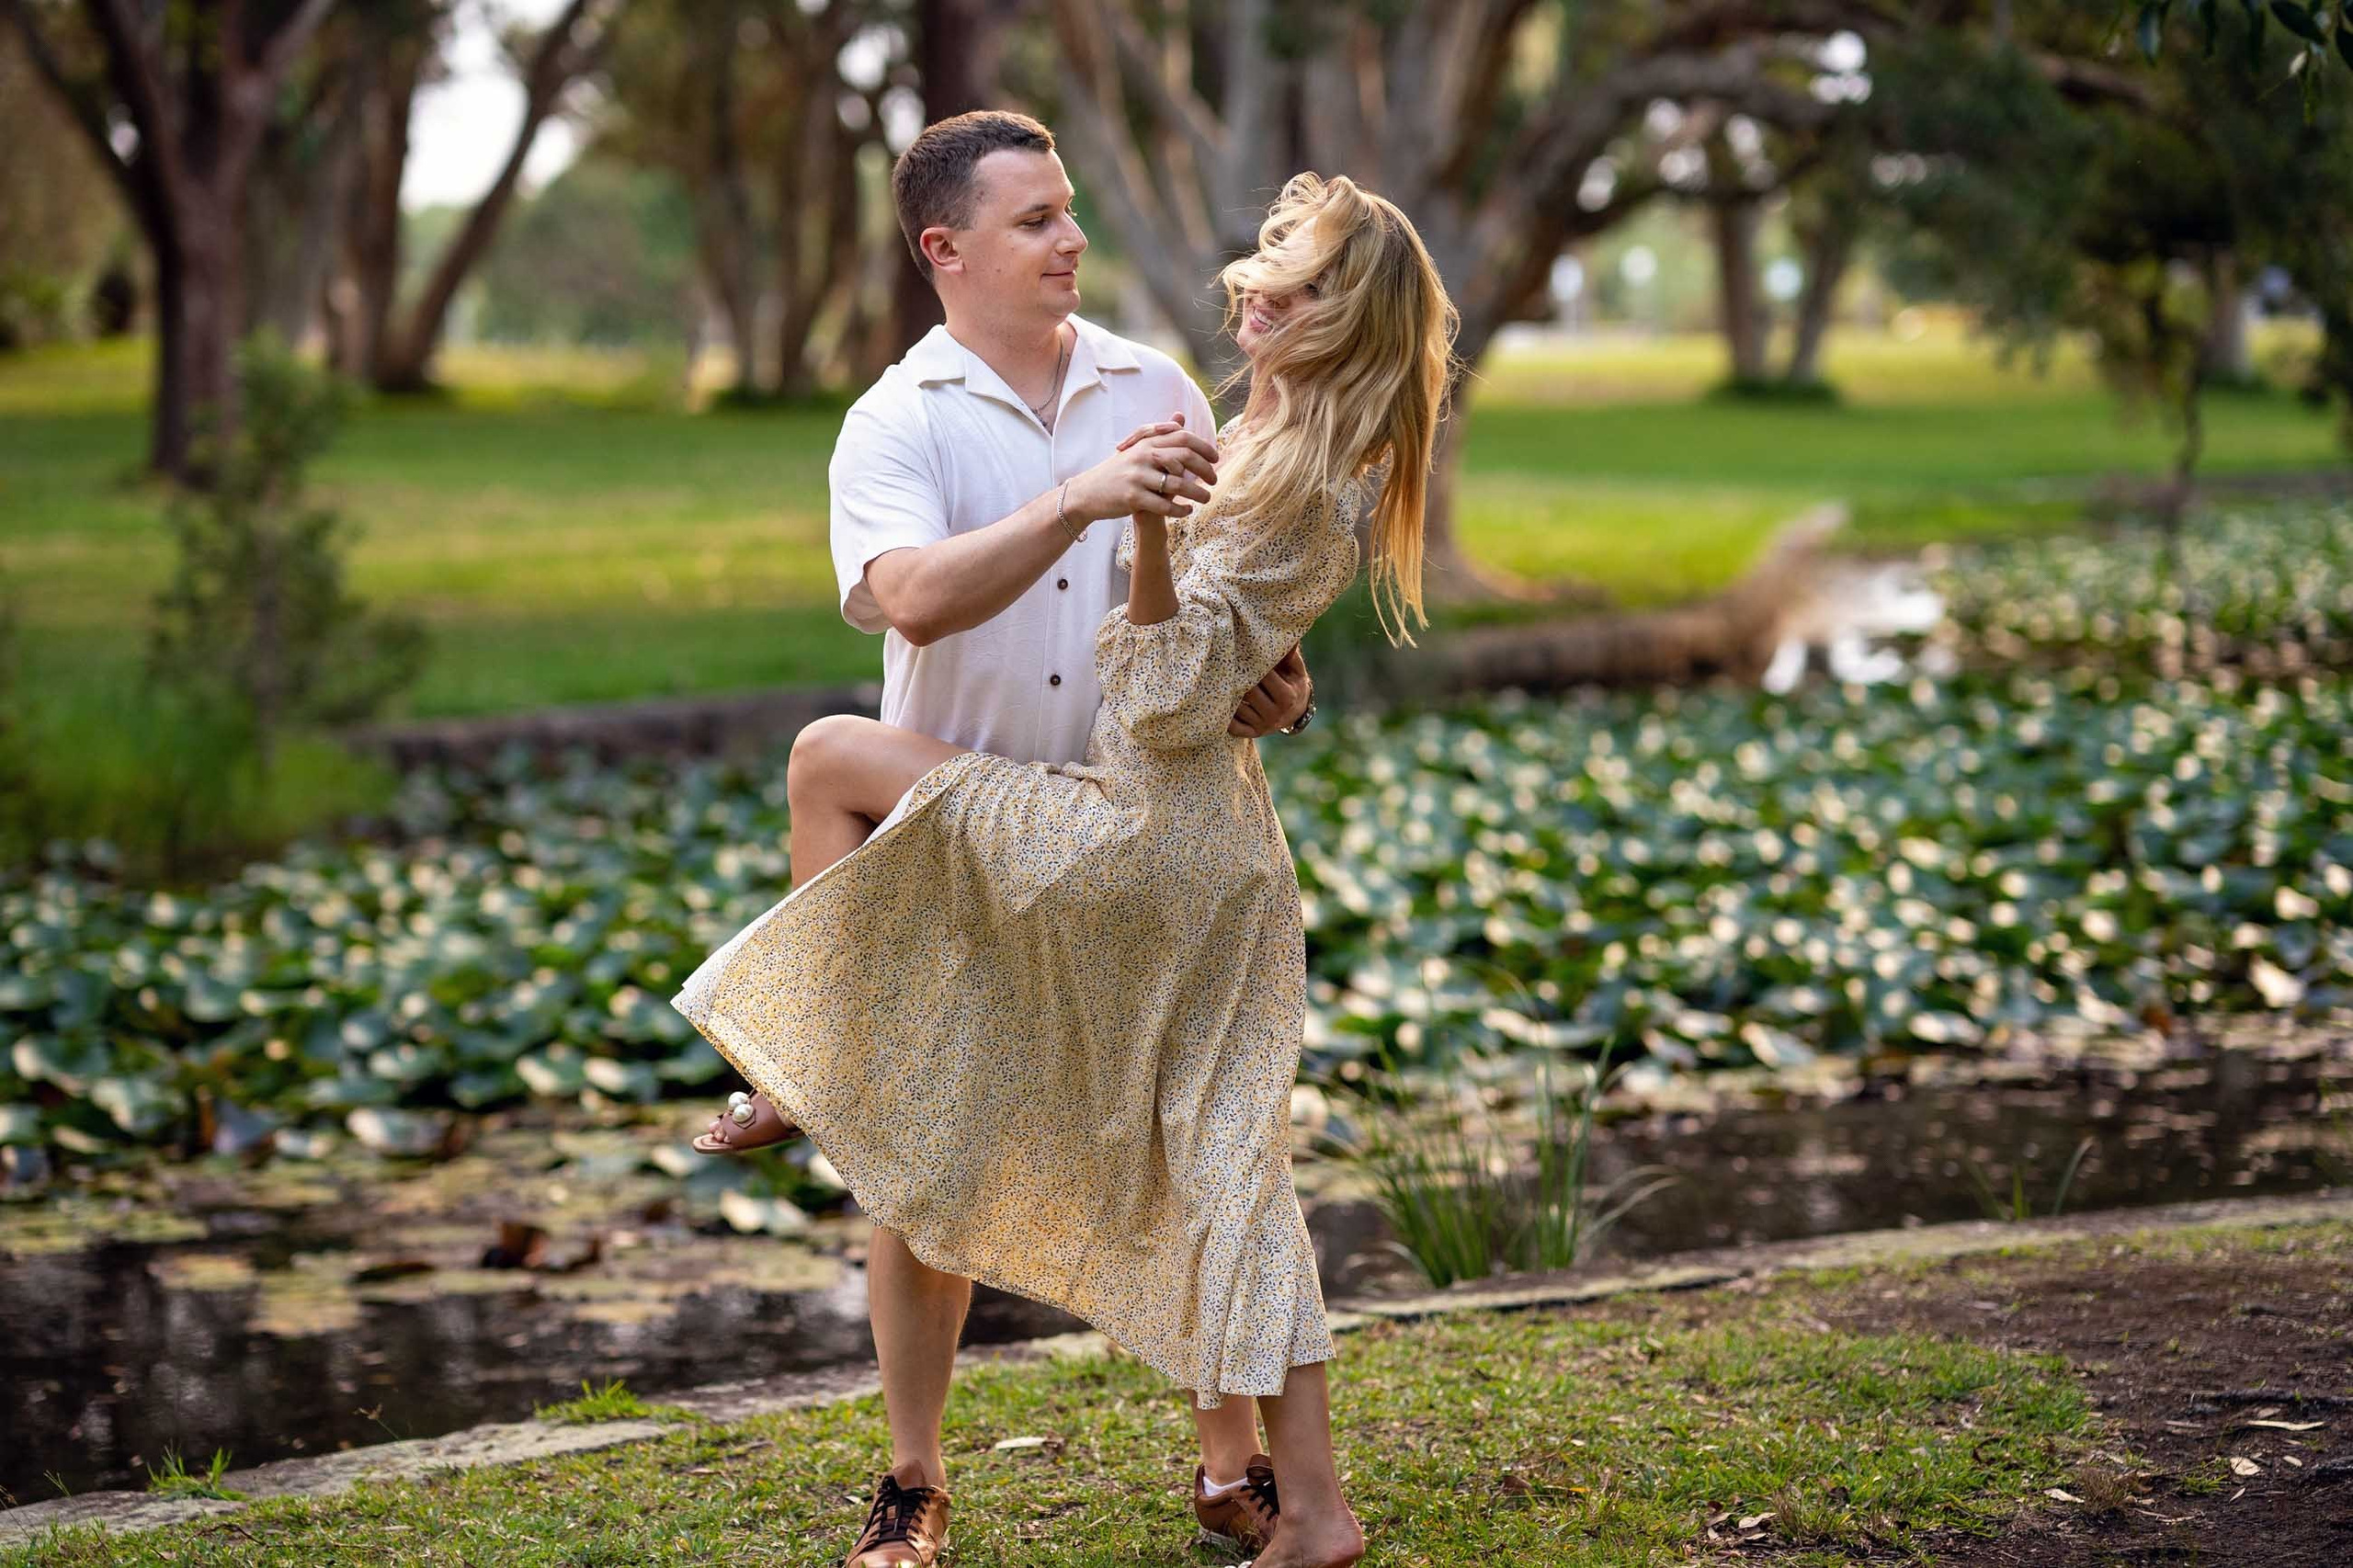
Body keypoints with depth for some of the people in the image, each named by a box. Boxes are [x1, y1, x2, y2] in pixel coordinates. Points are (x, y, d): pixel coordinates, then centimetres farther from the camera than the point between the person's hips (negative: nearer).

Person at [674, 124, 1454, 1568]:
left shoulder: (1291, 486, -17)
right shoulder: (1318, 464, 11)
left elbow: (1174, 697, -19)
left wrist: (1146, 530, -30)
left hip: (1139, 833, -10)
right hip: (1221, 844, 10)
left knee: (831, 760, -4)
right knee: (1228, 1179, 12)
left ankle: (802, 1067, 8)